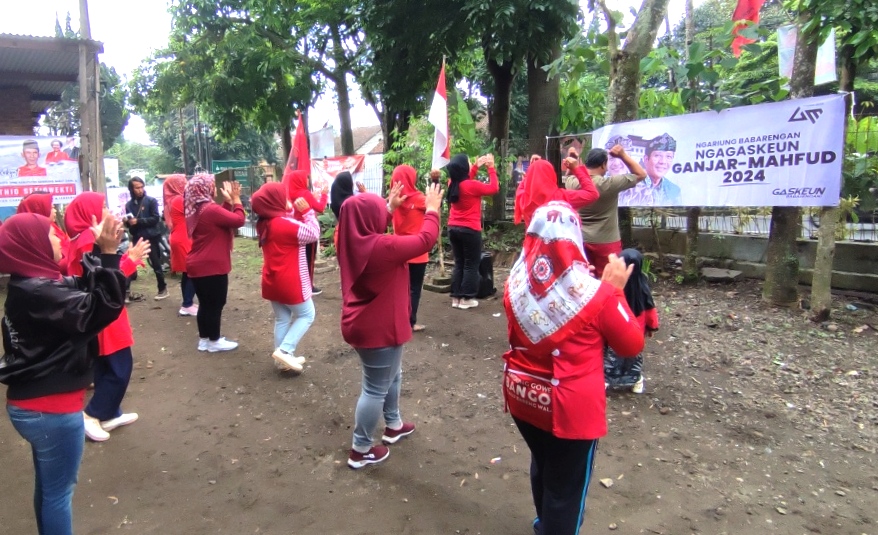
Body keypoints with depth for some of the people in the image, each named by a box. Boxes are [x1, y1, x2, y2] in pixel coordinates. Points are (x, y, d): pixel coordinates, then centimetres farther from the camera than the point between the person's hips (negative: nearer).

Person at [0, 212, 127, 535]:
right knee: (59, 490, 8)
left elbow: (81, 290, 10)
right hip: (51, 410, -10)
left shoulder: (30, 285, 5)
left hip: (35, 405, 10)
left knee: (48, 485, 26)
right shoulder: (37, 292, -25)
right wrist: (109, 256, -34)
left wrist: (100, 251, -1)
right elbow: (100, 309, -34)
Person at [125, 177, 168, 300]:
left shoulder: (151, 201, -4)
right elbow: (129, 223, 13)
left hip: (151, 238, -4)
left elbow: (155, 219, -13)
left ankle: (163, 290, 15)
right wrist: (127, 222, -10)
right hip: (137, 238, 4)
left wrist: (138, 221, -20)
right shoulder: (129, 204, 8)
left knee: (156, 264, 3)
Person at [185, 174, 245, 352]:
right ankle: (214, 341, 12)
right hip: (212, 266, -9)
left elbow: (222, 219, 18)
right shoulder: (210, 209, -20)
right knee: (216, 304, 3)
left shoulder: (195, 210, 11)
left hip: (198, 265, 9)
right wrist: (236, 199, -7)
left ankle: (204, 339, 25)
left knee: (205, 303, 16)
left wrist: (228, 201, 10)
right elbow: (239, 220, -19)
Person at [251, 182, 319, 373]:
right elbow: (313, 234, -19)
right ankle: (284, 350, -1)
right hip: (290, 282, -8)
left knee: (282, 319, 16)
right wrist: (307, 211, -13)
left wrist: (292, 211, 4)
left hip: (272, 280, 8)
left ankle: (284, 359, 23)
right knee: (306, 315, 9)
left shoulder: (265, 224, 5)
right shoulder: (285, 224, -22)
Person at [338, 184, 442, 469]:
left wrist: (390, 208, 22)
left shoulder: (352, 241, -1)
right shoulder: (381, 247, -27)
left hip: (363, 324, 10)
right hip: (378, 328, -10)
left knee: (392, 375, 28)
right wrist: (432, 209, -3)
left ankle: (394, 425, 46)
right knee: (376, 388, 5)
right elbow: (425, 240, -17)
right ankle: (360, 450, 19)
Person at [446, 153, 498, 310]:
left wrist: (476, 166, 20)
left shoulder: (453, 184, 2)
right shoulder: (471, 186, -17)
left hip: (454, 228, 7)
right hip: (470, 230, -7)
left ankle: (456, 297, 14)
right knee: (471, 265, 4)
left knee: (459, 263, 14)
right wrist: (491, 168, 2)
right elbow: (494, 188, -6)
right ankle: (466, 298, 5)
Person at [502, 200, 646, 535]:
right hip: (571, 407, -5)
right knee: (566, 487, 15)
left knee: (543, 465, 30)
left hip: (524, 397, 6)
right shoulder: (595, 294, -21)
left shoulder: (515, 284, -10)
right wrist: (614, 290, -3)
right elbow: (632, 346, -7)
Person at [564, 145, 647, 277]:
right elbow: (641, 174, -5)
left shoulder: (573, 183, -6)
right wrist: (623, 155, -7)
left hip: (581, 241, 5)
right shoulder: (609, 184, -17)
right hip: (606, 243, -5)